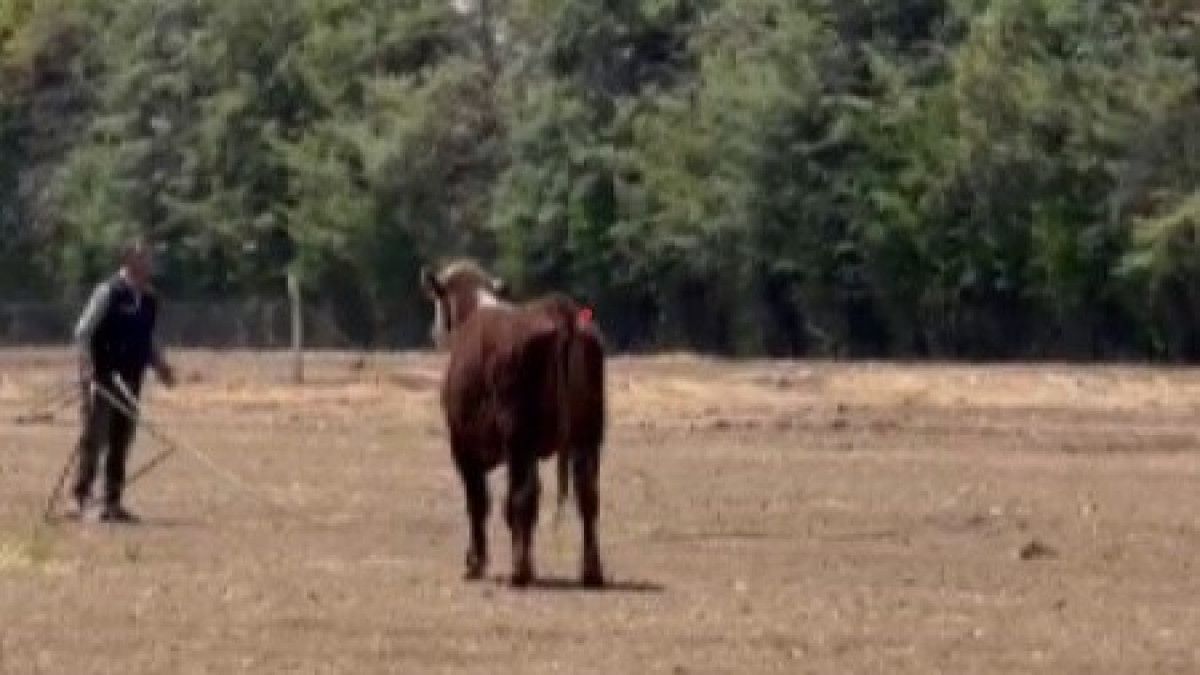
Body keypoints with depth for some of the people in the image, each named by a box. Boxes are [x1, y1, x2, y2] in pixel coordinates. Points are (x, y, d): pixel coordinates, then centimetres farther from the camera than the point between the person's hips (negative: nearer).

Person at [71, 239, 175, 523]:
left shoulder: (148, 299, 12)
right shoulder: (109, 292, -9)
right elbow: (83, 332, -11)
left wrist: (159, 364, 8)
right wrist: (87, 366, -22)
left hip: (130, 379, 7)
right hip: (102, 378, -7)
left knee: (121, 443, 8)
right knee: (95, 437, -6)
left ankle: (112, 502, 12)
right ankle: (83, 497, -2)